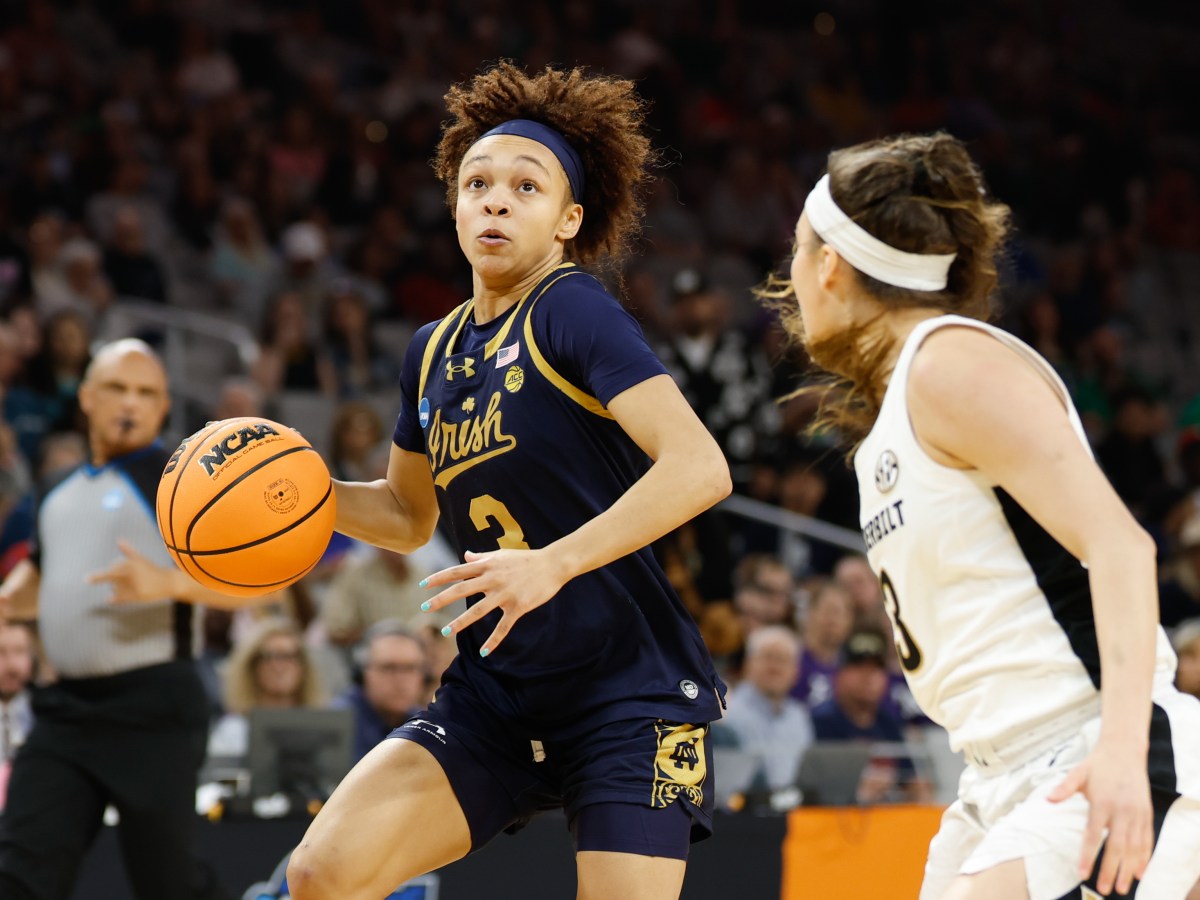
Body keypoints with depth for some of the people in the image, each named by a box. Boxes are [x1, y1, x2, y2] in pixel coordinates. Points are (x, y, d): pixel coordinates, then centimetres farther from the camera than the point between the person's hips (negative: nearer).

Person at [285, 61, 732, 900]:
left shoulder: (574, 311, -12)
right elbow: (410, 514, 26)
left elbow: (699, 466, -24)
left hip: (629, 695, -6)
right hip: (496, 693, 6)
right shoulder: (435, 351, 10)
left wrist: (553, 563, -32)